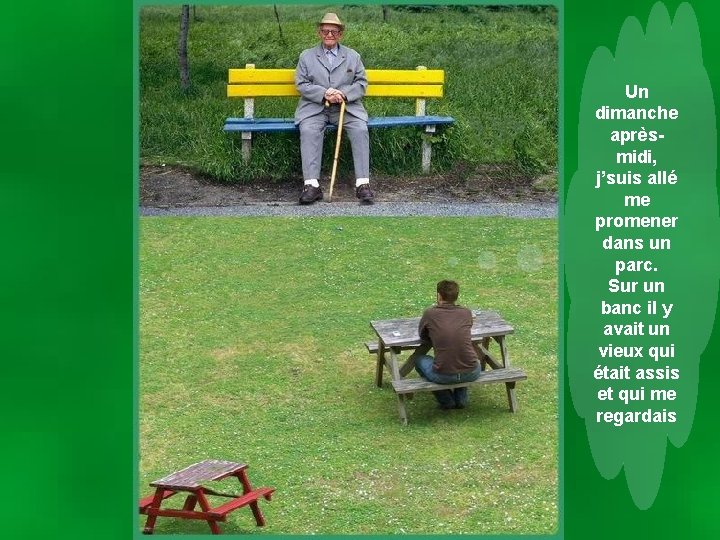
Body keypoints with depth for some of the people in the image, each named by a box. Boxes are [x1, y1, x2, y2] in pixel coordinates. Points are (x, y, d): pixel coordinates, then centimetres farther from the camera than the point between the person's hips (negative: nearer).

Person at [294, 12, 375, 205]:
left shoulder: (353, 56, 16)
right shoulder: (306, 56, 12)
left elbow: (361, 82, 9)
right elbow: (301, 84, 3)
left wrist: (344, 94, -11)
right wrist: (324, 93, -13)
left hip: (347, 107, 1)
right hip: (315, 107, -1)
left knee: (360, 130, -28)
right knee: (309, 131, -32)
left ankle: (362, 183, -30)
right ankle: (311, 185, -37)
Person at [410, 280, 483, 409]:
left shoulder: (430, 313, -3)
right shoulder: (466, 313, 4)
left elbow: (422, 336, 16)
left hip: (443, 376, -3)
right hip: (471, 374, 3)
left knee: (419, 358, 29)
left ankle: (446, 400, 24)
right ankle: (461, 398, 28)